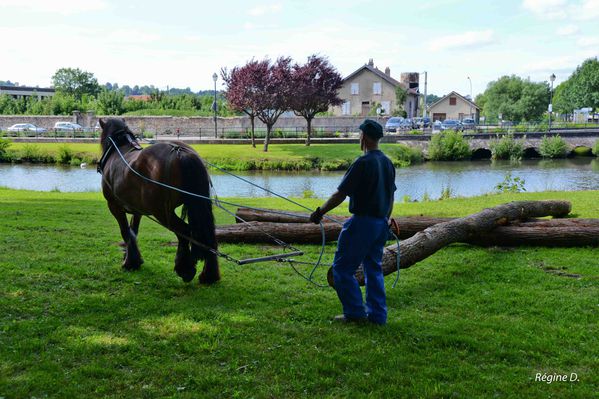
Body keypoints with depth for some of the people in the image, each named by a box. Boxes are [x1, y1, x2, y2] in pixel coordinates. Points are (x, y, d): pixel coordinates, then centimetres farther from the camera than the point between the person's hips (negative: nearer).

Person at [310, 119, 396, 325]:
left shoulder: (363, 163, -17)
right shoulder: (388, 163, 9)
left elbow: (340, 194, -16)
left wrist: (320, 212, -5)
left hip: (362, 222, -8)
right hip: (381, 223, 8)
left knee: (342, 268, 3)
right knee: (373, 269, 16)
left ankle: (355, 311, 6)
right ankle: (377, 314, 18)